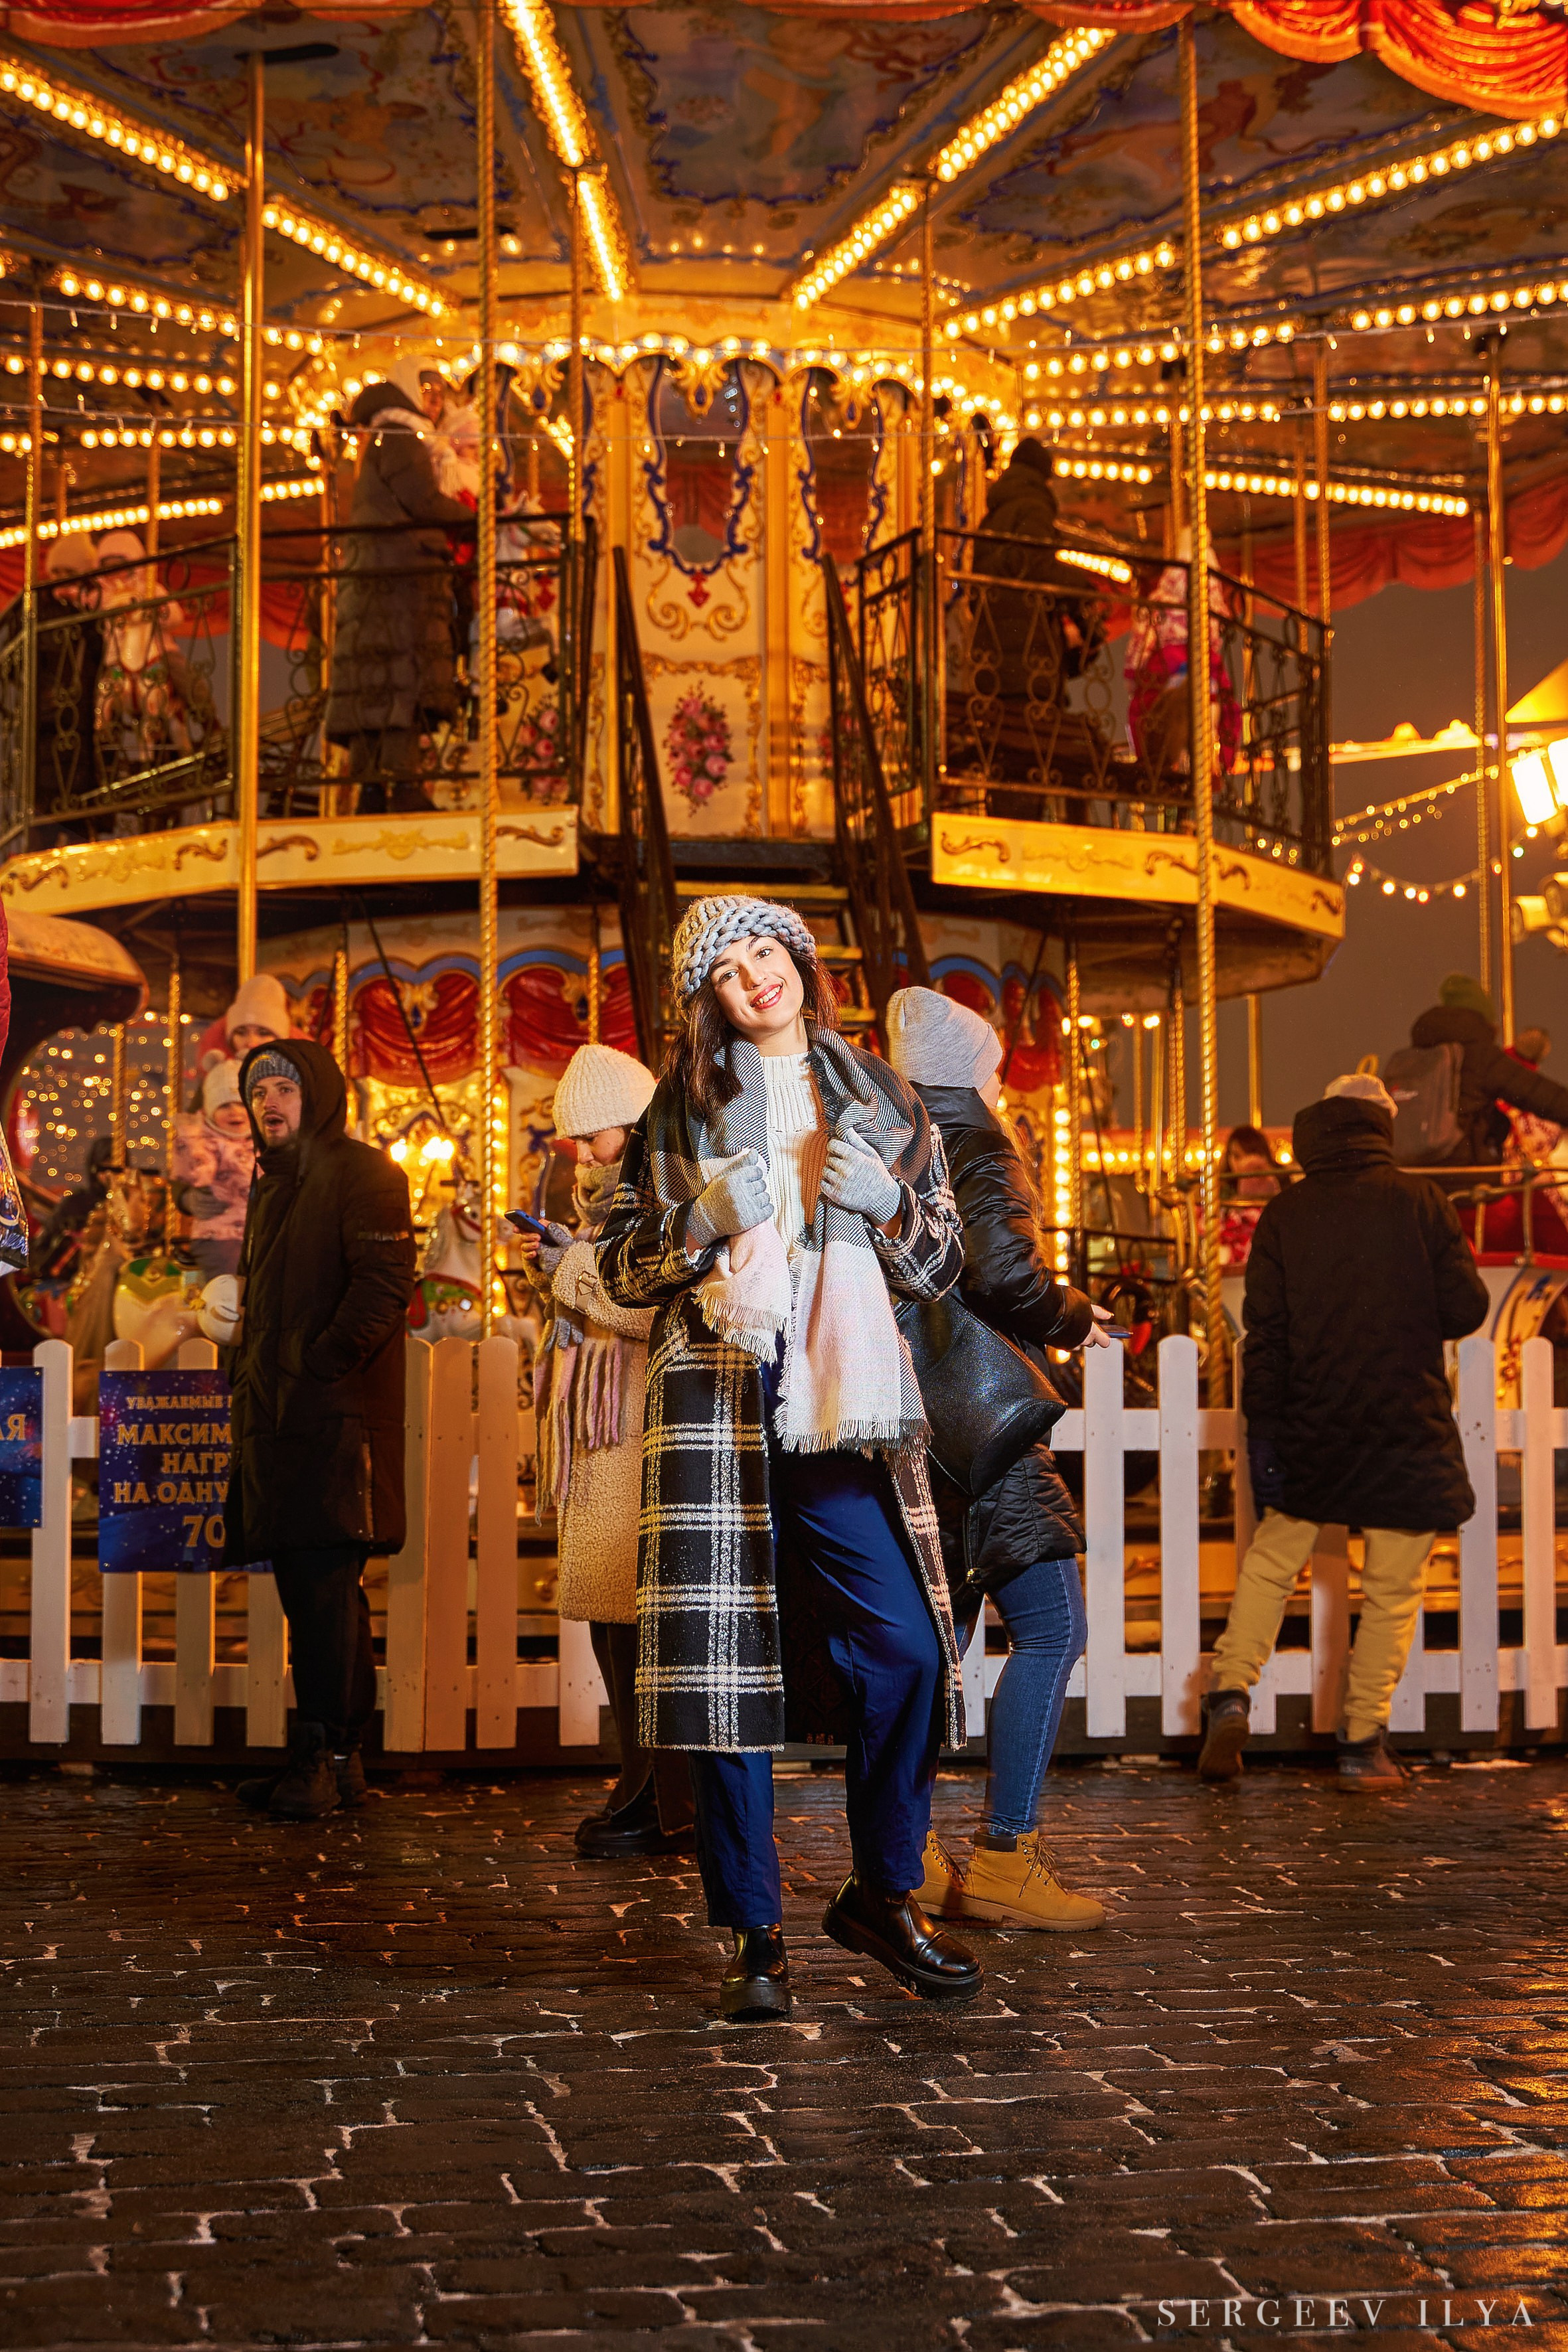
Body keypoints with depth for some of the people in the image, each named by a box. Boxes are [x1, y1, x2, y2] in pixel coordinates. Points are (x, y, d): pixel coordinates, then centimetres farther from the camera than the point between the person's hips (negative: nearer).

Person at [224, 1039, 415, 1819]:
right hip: (274, 1417, 9)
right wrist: (245, 1374, 15)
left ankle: (326, 1755, -8)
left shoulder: (362, 1175, -5)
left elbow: (384, 1284, -15)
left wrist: (320, 1365, -18)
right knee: (308, 1587, 10)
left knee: (325, 1585, -11)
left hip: (336, 1413, -9)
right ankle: (329, 1756, 15)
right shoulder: (272, 1186, 22)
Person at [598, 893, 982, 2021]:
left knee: (906, 1648, -7)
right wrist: (708, 1219, -8)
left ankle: (883, 1896, 13)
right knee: (730, 1656, -3)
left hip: (842, 1400, 2)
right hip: (719, 1400, -1)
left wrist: (886, 1206, -2)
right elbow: (625, 1266, 10)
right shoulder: (687, 1106, 10)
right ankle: (755, 1934, 8)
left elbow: (944, 1262, 17)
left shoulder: (880, 1100, 15)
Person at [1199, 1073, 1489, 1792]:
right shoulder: (1421, 1201, -4)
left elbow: (1264, 1332, -2)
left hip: (1312, 1425, 2)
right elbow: (1464, 1311, -4)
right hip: (1408, 1429, -2)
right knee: (1392, 1590, 6)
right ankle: (1363, 1741, 7)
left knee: (1271, 1561, 16)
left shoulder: (1283, 1214, 2)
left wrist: (1263, 1430, 0)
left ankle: (1229, 1691, 0)